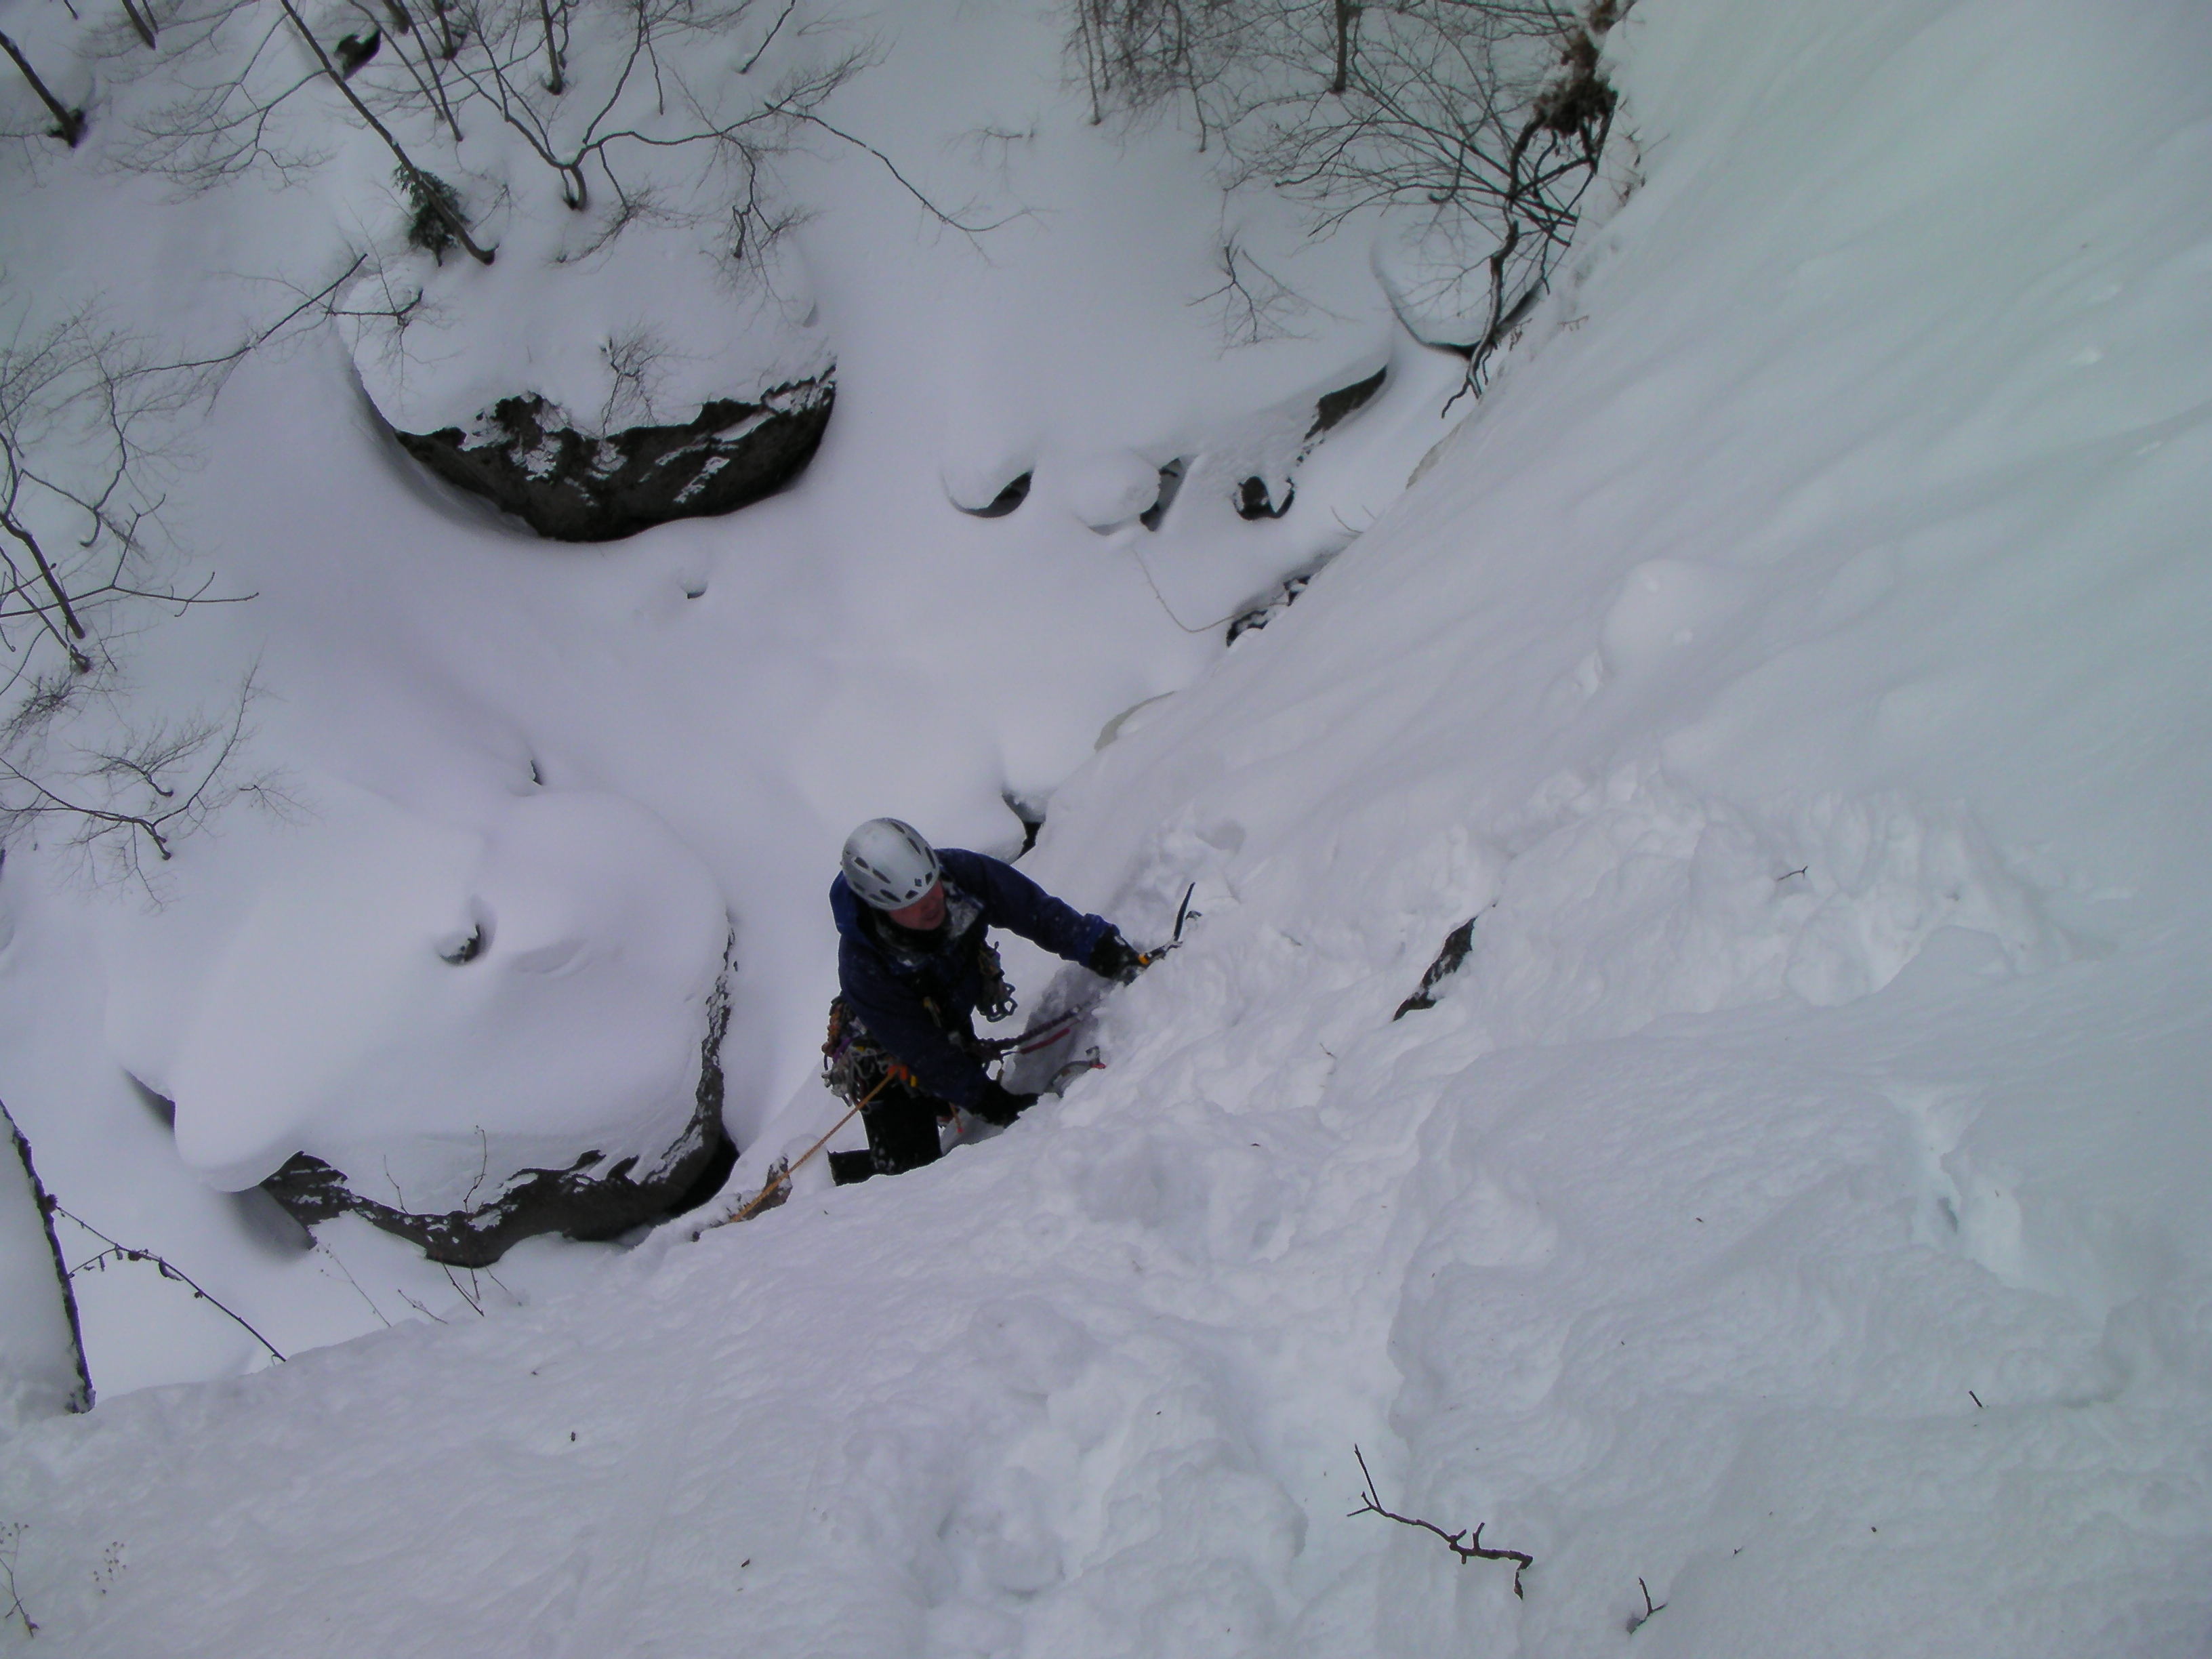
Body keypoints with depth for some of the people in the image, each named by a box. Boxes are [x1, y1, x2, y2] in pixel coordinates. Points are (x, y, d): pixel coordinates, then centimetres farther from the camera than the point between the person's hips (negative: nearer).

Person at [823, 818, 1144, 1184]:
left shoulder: (960, 873, -29)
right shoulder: (863, 967, -37)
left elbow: (1037, 911, -20)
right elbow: (924, 1052, -30)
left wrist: (1101, 949, -32)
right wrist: (991, 1101, -31)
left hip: (954, 1030, 5)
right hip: (888, 1061, -5)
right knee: (910, 1168, -7)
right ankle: (824, 1171, 19)